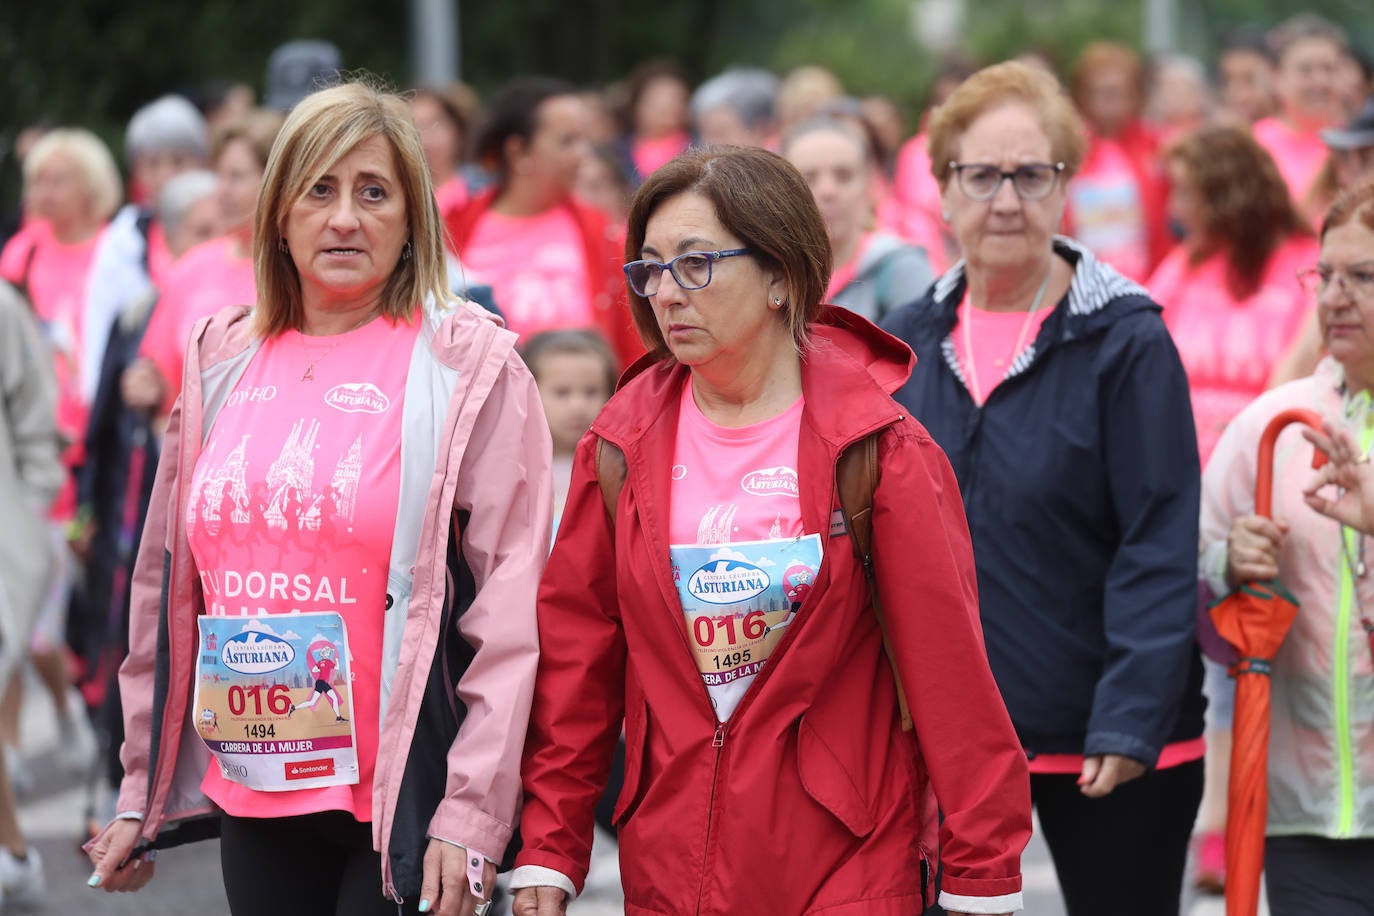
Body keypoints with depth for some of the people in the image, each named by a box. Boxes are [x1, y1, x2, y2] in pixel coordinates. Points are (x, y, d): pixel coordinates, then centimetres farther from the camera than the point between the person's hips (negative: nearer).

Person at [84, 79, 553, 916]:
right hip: (252, 798, 5)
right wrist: (140, 794, 14)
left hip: (403, 803, -4)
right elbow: (168, 588, 16)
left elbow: (511, 612, -9)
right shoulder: (224, 361, 10)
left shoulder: (471, 368, -4)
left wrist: (471, 816, -15)